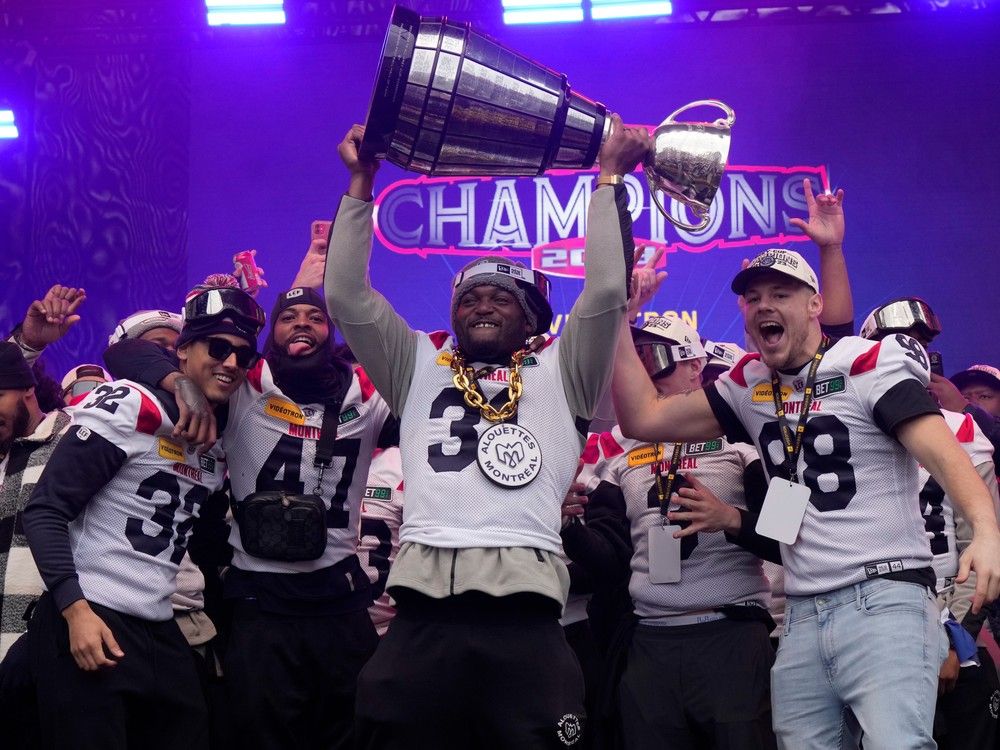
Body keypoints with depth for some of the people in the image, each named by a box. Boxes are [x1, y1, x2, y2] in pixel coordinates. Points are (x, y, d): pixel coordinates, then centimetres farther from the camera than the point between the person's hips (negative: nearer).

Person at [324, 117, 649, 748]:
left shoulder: (560, 374, 19)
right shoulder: (420, 369, 24)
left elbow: (607, 293, 7)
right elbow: (347, 298, 17)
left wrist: (609, 178, 11)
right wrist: (362, 182, 14)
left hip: (524, 622, -2)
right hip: (422, 621, 2)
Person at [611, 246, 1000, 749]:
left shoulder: (870, 366, -4)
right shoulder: (748, 386, 13)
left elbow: (941, 452, -17)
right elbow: (643, 419, 14)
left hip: (884, 600, -6)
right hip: (802, 617, 6)